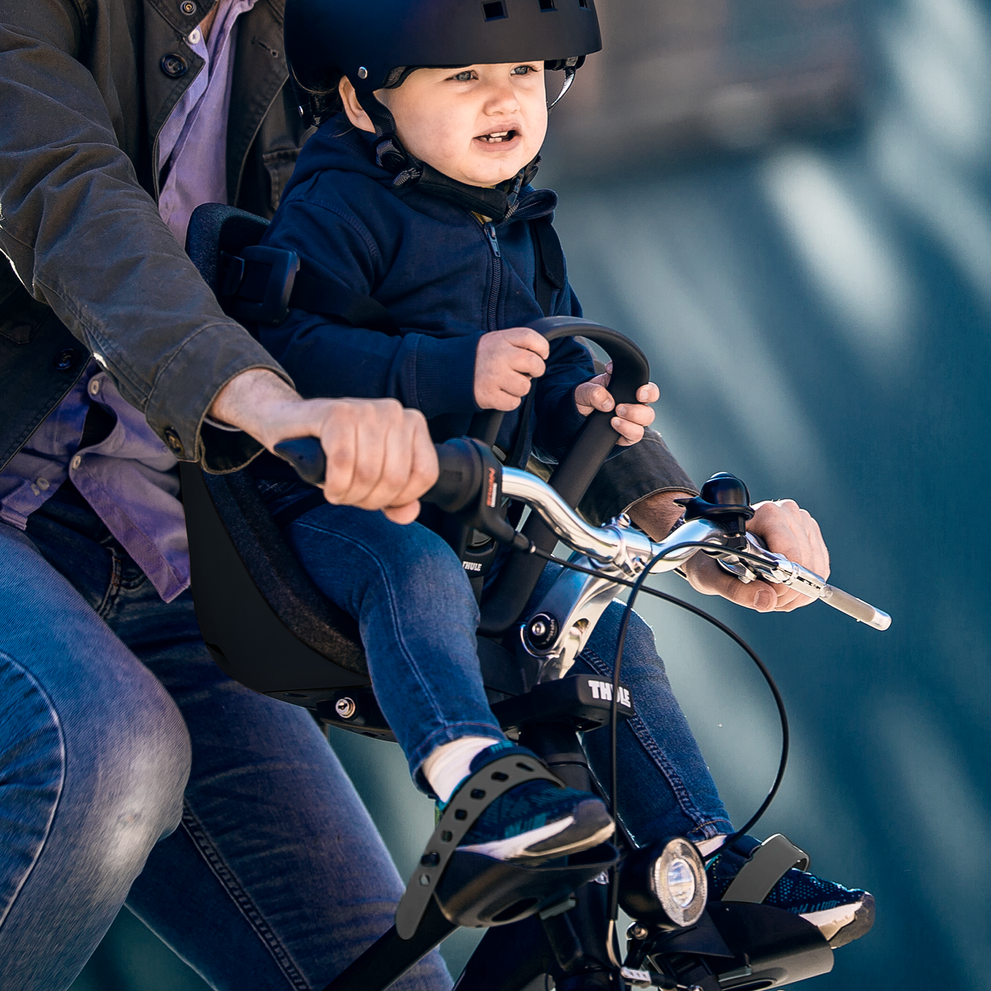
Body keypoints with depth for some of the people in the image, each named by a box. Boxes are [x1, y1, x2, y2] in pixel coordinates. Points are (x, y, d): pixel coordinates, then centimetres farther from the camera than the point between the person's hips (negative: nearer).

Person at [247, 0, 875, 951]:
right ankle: (471, 768, -53)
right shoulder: (335, 208, -12)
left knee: (609, 631, -1)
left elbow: (557, 361, 25)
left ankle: (709, 863, 5)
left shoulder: (519, 226, 15)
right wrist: (453, 373, -34)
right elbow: (290, 348, -26)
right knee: (417, 573, -39)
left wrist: (583, 402, -1)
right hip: (344, 498, -7)